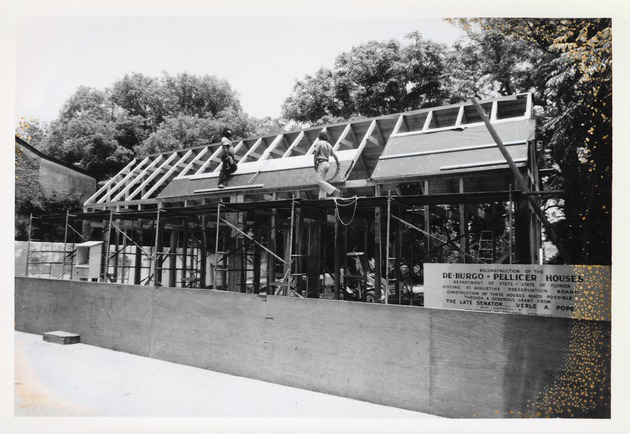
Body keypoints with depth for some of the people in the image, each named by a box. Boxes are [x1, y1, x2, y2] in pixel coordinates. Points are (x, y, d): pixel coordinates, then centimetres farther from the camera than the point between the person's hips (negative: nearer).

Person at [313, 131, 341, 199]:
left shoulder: (319, 143, -1)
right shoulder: (329, 145, 18)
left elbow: (315, 153, -11)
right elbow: (335, 156, 13)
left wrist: (315, 164, -10)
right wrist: (338, 166, 15)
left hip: (321, 163, -8)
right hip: (327, 164, 8)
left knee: (320, 181, -15)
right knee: (322, 181, 6)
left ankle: (335, 191, -28)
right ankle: (322, 198, -6)